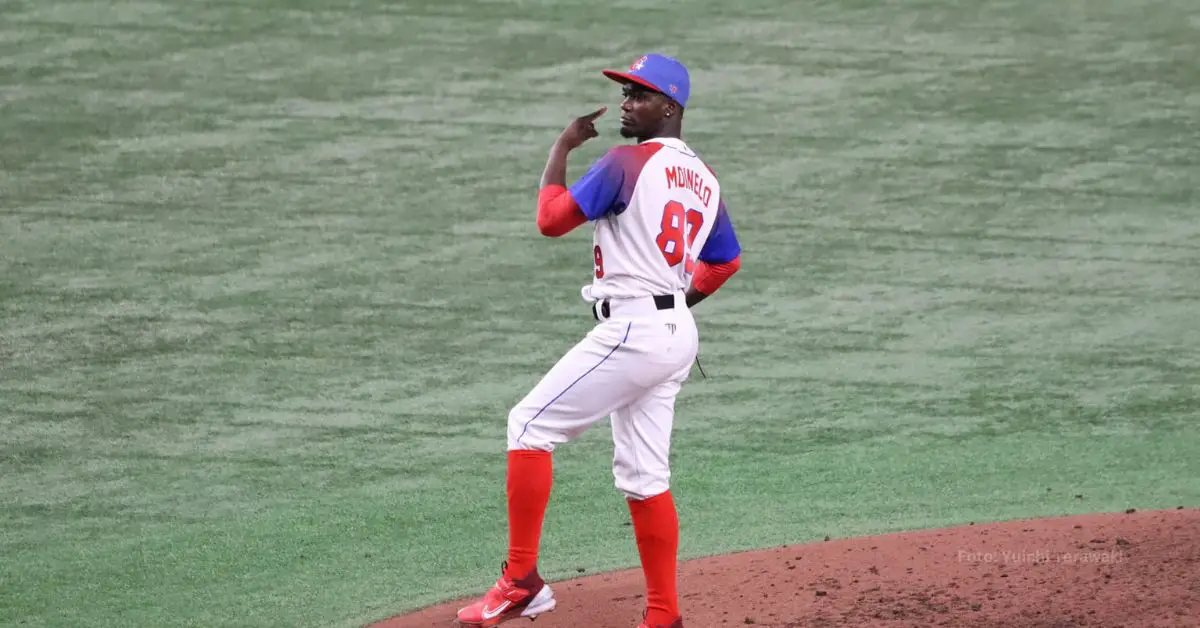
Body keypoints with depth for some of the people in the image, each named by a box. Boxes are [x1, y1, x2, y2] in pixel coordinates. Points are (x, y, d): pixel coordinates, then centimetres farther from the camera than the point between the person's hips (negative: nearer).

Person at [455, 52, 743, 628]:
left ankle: (521, 580, -8)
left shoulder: (629, 162, -11)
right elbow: (726, 261, 25)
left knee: (531, 424, -5)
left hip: (632, 330, -9)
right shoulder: (704, 179, 15)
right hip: (676, 335, 9)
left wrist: (562, 149, 1)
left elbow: (551, 219, -11)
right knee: (643, 475, 12)